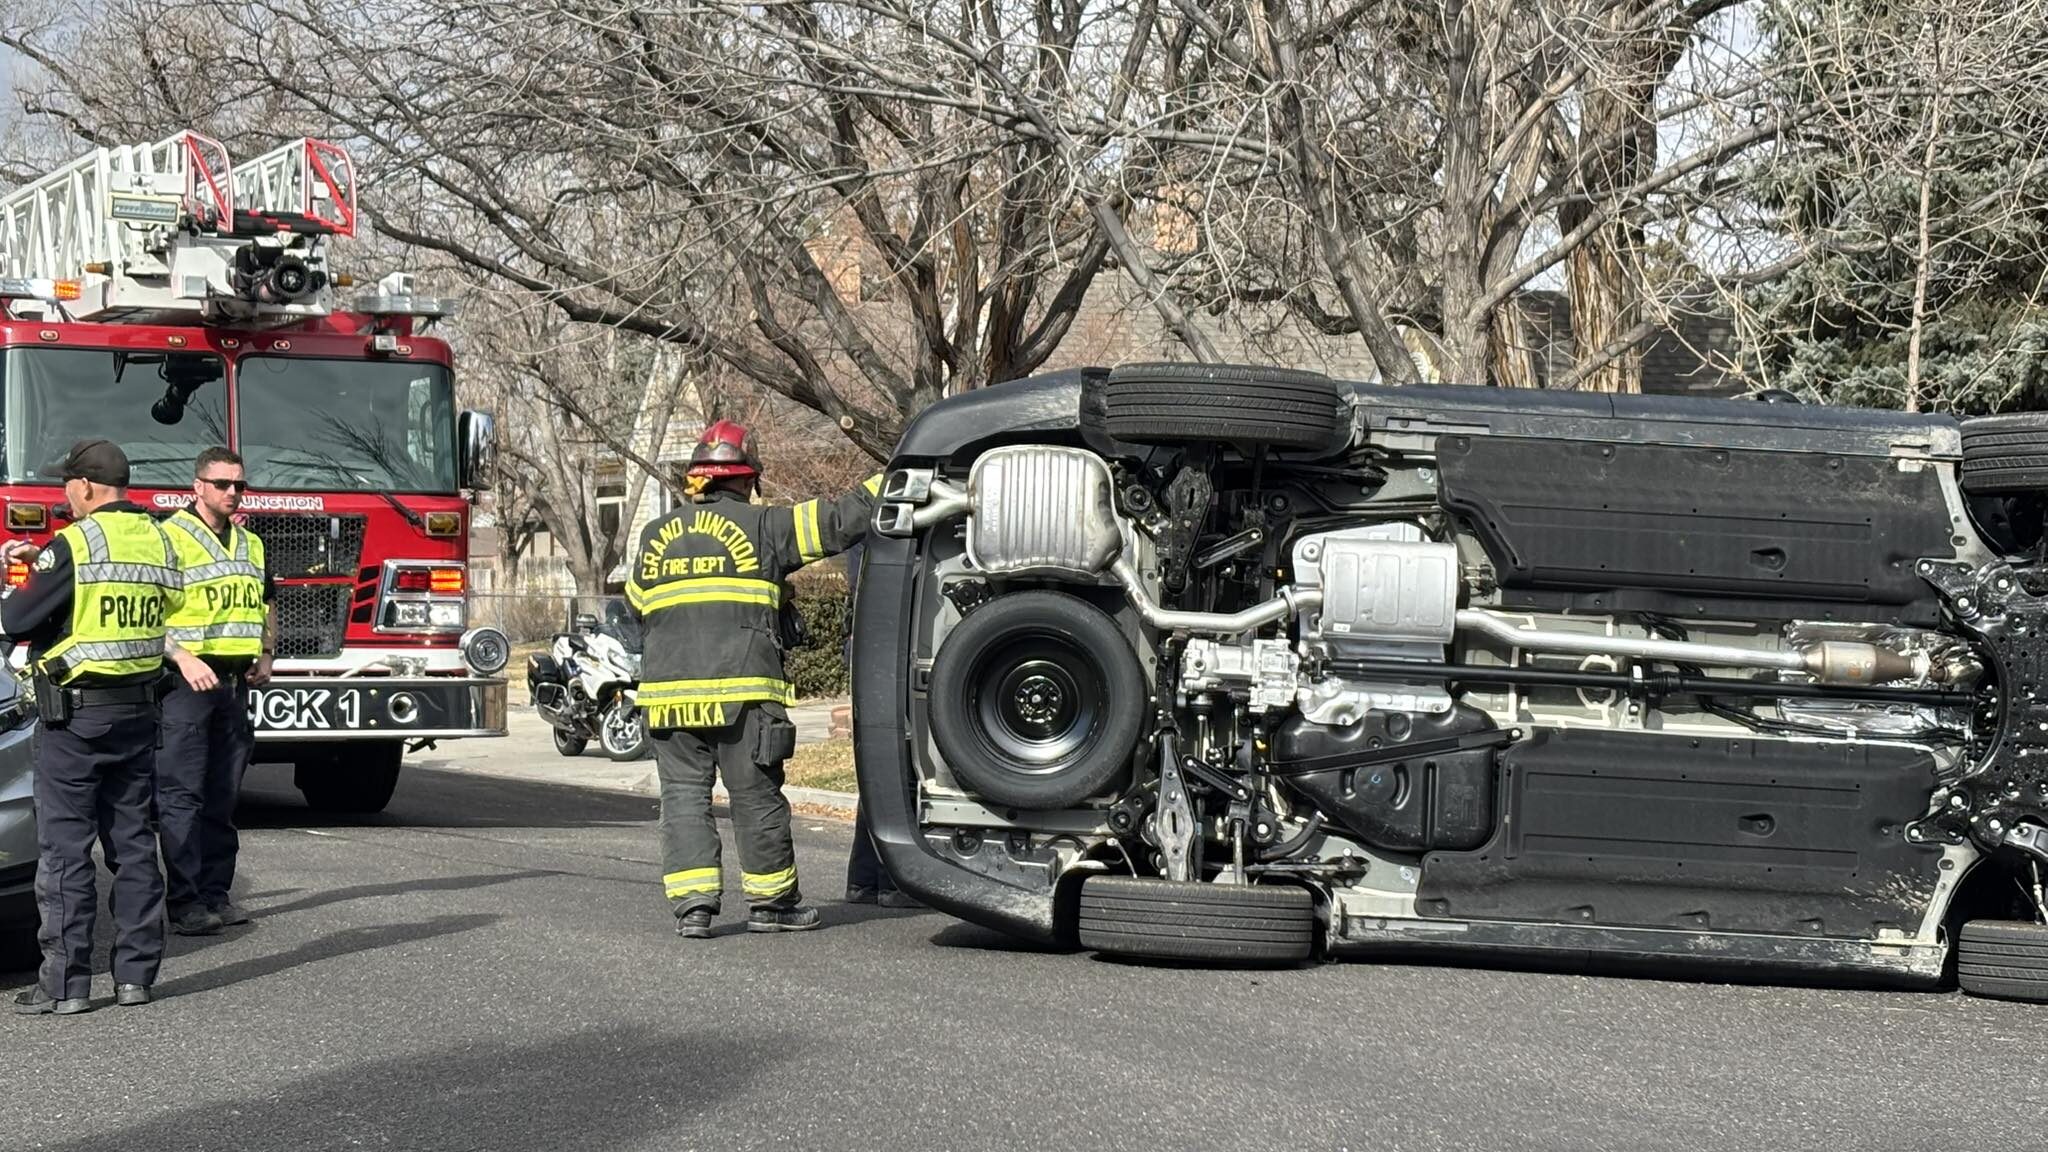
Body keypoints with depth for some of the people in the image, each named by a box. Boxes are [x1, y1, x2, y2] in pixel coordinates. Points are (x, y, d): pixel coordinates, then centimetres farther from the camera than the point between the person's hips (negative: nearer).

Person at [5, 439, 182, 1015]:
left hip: (76, 713, -7)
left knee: (65, 848, -2)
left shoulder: (75, 543, -14)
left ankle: (66, 982, -2)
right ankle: (136, 972, 13)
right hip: (138, 711, 7)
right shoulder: (158, 541, 6)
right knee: (133, 842, 11)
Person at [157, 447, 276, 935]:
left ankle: (216, 892, 13)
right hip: (185, 681, -7)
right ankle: (184, 902, -8)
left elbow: (267, 604, 32)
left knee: (223, 797, 9)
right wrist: (183, 658, -22)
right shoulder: (168, 538, -5)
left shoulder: (252, 545, 17)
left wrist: (267, 655, 17)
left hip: (234, 683, 7)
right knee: (181, 796, -7)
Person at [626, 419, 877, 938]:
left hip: (668, 691, 3)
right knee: (757, 796, 6)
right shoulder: (760, 525, 0)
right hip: (741, 691, -3)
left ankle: (692, 903, -3)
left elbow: (635, 607, 25)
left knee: (684, 794, 6)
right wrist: (886, 484, 12)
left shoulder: (656, 536, 14)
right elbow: (836, 522, 0)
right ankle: (770, 902, 15)